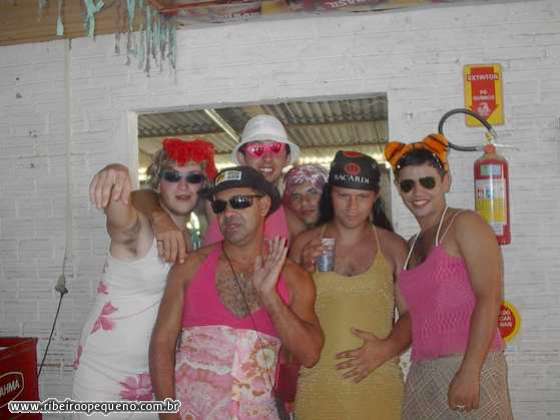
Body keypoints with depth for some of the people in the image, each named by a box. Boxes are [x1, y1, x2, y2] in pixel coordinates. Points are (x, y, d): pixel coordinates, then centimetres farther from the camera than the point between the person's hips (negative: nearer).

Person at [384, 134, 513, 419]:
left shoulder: (464, 224, -5)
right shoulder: (411, 245, 14)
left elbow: (489, 299, -15)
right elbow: (415, 315, 12)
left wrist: (469, 372, -20)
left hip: (468, 367, -6)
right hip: (421, 373, 6)